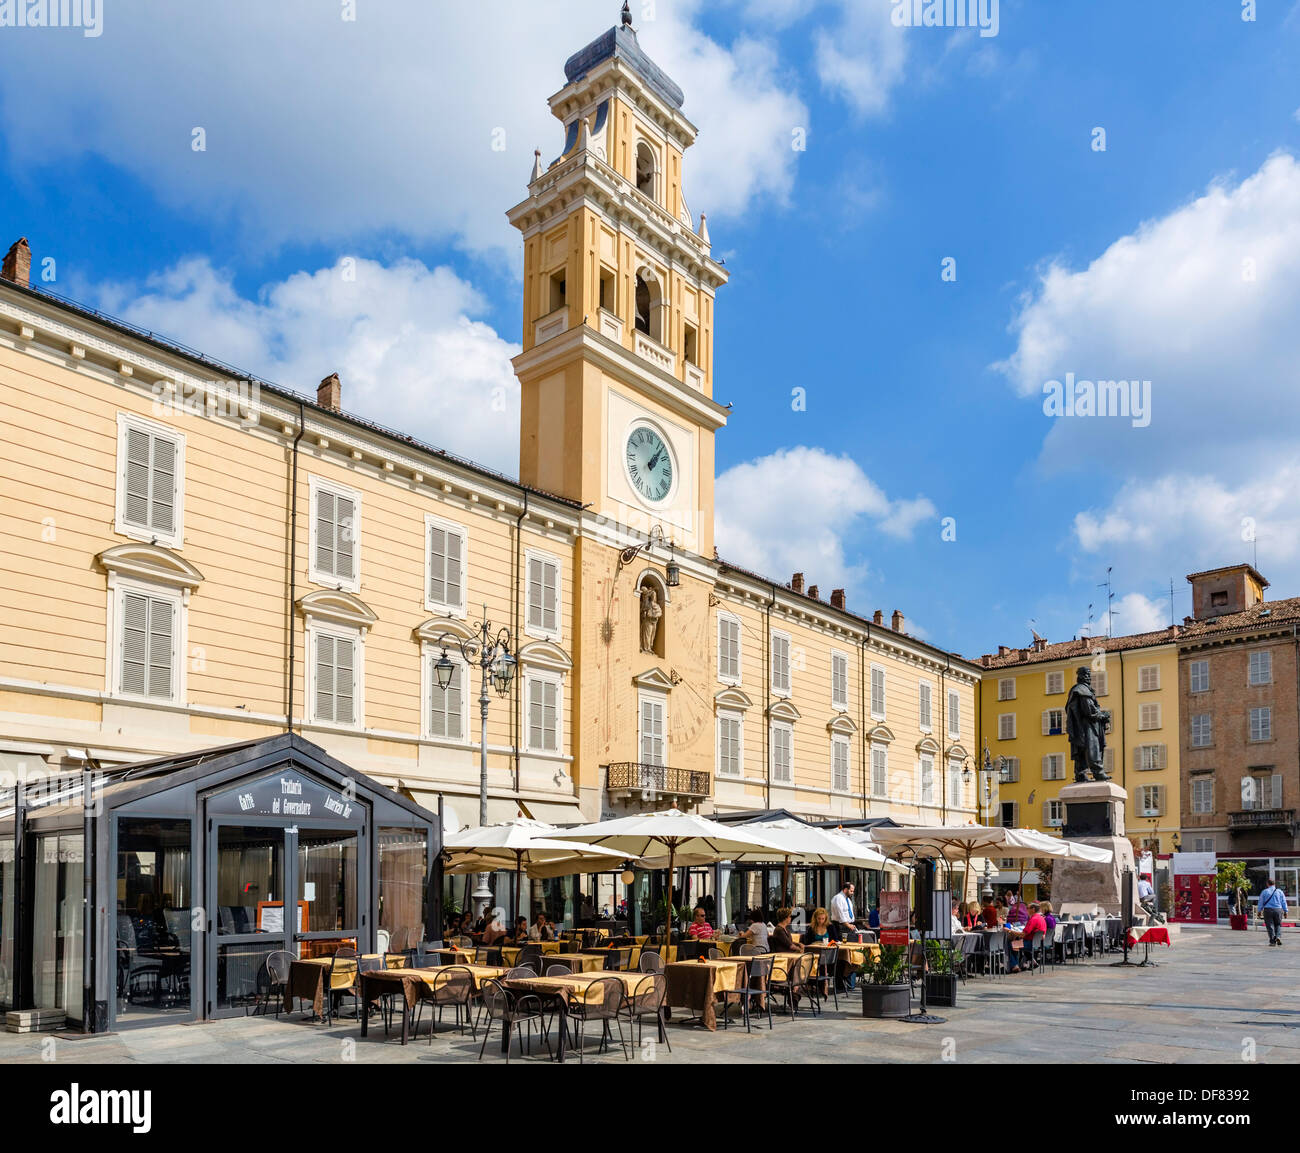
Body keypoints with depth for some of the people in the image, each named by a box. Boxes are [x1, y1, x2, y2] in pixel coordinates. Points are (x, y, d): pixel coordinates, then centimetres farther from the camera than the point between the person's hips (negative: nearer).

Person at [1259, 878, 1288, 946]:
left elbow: (1261, 902, 5)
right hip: (1278, 910, 1)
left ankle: (1272, 941, -1)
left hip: (1268, 910, -1)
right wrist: (1285, 911, 12)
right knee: (1278, 925, 15)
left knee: (1270, 926, 2)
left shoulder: (1264, 892, 2)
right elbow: (1284, 902, 7)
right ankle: (1278, 937, -7)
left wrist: (1260, 911, 13)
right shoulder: (1280, 892, 5)